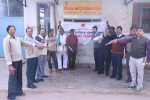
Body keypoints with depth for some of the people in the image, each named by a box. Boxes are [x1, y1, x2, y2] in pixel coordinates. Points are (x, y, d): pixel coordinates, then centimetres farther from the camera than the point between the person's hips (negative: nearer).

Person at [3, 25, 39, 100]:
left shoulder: (17, 38, 11)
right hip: (13, 61, -7)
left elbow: (25, 43, 24)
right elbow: (7, 53, -16)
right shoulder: (6, 40, -10)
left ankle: (18, 91, 33)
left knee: (19, 77, 16)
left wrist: (34, 45, 23)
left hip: (19, 60, 7)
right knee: (13, 78, 0)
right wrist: (10, 65, -21)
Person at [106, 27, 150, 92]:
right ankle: (133, 84, 34)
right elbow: (125, 40, -12)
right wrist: (116, 41, -30)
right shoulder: (132, 38, 3)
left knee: (140, 74, 7)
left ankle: (139, 86, 25)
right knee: (132, 72, 16)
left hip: (140, 59, -4)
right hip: (132, 58, 4)